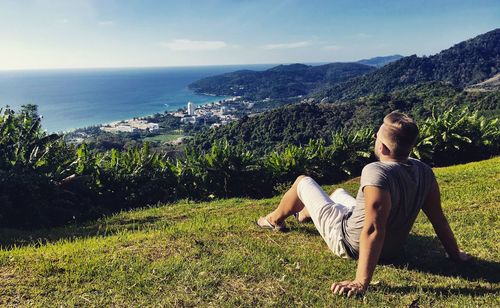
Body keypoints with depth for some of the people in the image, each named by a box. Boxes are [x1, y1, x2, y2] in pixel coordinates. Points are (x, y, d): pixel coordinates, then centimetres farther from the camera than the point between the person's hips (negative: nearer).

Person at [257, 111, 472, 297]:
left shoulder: (376, 172, -36)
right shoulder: (424, 172, -13)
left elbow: (373, 230, -40)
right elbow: (439, 219, -7)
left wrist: (361, 282, -37)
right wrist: (455, 255, 8)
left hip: (348, 243, -7)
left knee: (302, 182, 10)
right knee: (339, 192, 32)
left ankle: (275, 219, 40)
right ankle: (303, 215, 62)